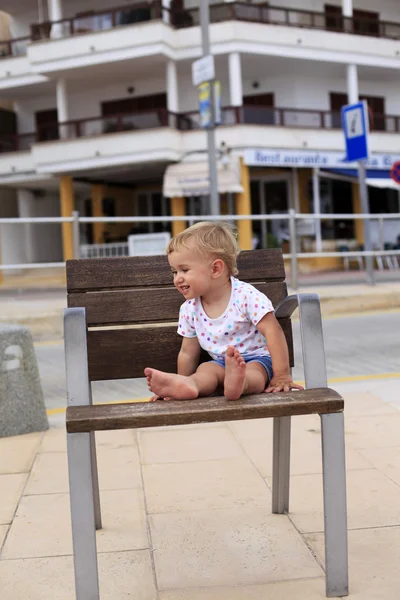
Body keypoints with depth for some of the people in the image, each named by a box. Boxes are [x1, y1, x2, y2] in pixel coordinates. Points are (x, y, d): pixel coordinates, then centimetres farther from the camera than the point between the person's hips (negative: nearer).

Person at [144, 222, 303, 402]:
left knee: (253, 371, -36)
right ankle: (190, 384, -60)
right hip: (222, 363, 4)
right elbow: (188, 353, 8)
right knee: (206, 369, -27)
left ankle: (238, 381, -69)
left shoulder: (246, 295, -17)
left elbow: (272, 331, -22)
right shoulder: (189, 309, -1)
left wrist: (282, 375, -27)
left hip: (258, 360, -4)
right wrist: (181, 383, 6)